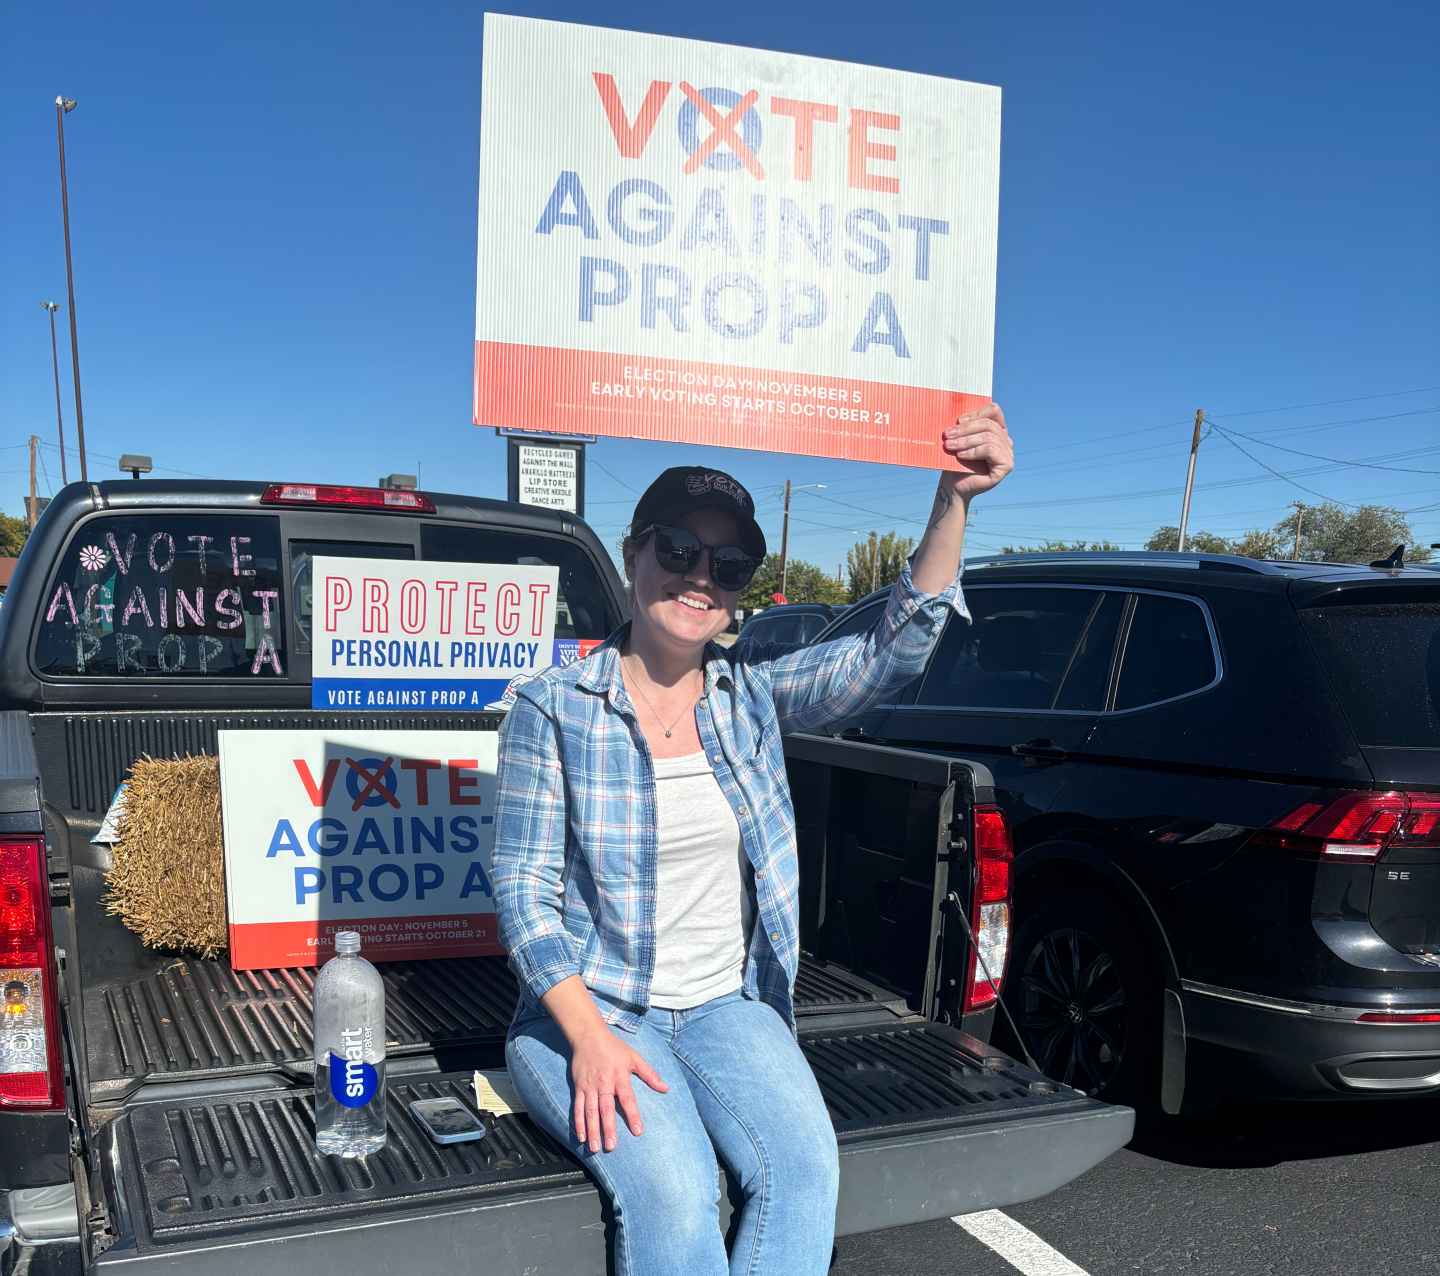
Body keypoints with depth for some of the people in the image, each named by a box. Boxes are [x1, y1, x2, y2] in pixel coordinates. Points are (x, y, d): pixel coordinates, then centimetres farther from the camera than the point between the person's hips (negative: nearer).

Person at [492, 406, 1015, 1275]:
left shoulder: (754, 691, 1)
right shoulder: (555, 707, -7)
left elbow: (891, 651, -11)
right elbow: (524, 886, -8)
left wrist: (954, 501, -23)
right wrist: (590, 1037, -19)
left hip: (726, 1006, 3)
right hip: (588, 1008, -3)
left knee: (804, 1169, -23)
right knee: (673, 1192, -29)